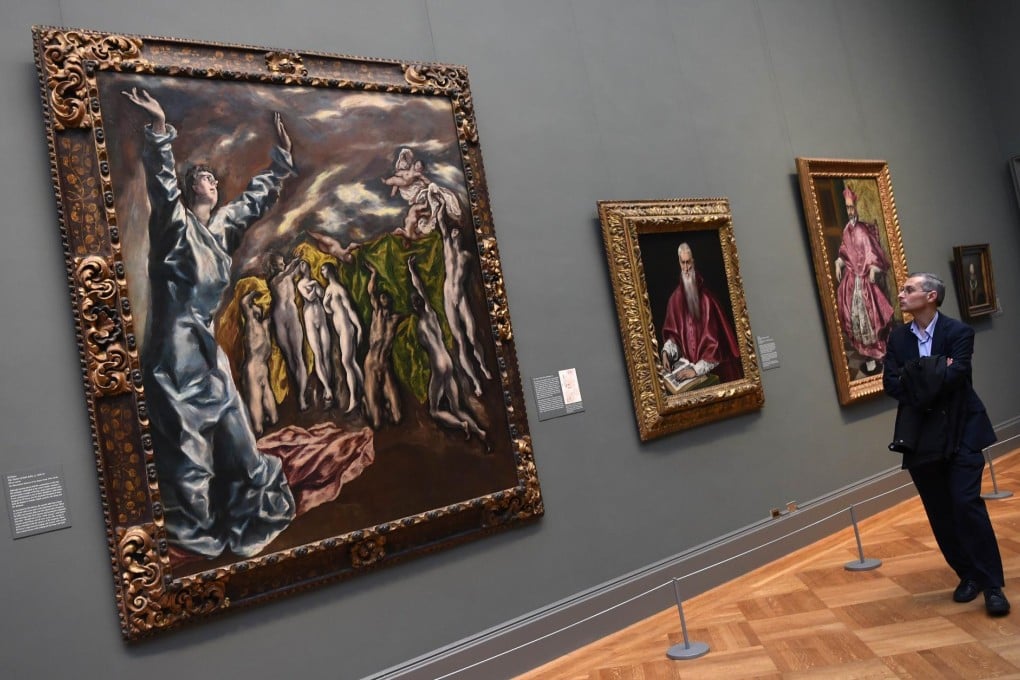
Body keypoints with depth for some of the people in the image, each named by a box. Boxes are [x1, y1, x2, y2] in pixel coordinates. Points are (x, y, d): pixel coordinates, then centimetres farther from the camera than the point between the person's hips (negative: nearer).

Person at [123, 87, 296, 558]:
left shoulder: (223, 225, 17)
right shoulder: (174, 222, 0)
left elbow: (258, 197, 28)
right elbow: (161, 179, -18)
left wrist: (281, 157, 29)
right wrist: (159, 129, -30)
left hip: (210, 349, 7)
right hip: (176, 351, -7)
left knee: (235, 438, 9)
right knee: (188, 446, -5)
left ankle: (242, 526, 21)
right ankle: (195, 536, 4)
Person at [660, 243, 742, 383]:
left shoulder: (707, 299, -9)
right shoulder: (675, 299, 3)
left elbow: (713, 342, -13)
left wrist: (697, 369, -21)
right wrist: (666, 352, -7)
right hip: (685, 362, 3)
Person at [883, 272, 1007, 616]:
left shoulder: (958, 332, -7)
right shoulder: (898, 337, 6)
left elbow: (954, 375, -21)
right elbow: (890, 383, -4)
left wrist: (914, 376, -11)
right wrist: (935, 375, -15)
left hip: (960, 432, -4)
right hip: (921, 437, 4)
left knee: (967, 504, -9)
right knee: (940, 513, 8)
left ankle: (992, 583, 4)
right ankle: (968, 575, 24)